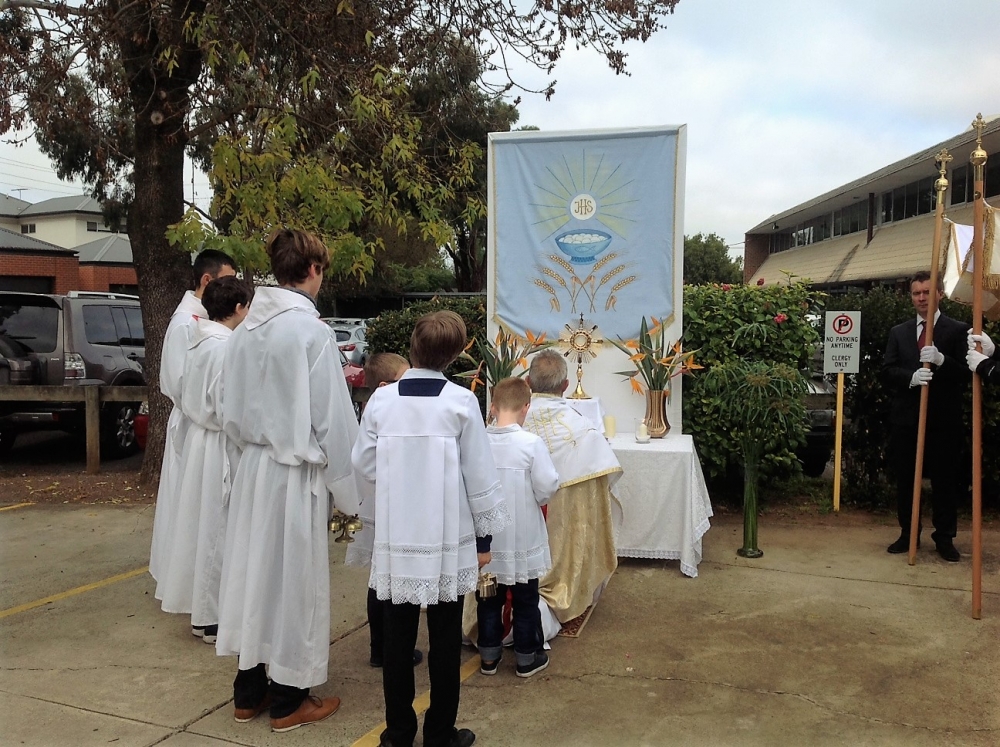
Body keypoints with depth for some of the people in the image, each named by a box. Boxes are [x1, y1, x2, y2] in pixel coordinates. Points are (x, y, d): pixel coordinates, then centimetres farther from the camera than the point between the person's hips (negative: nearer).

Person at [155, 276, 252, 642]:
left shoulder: (200, 341, 8)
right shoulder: (226, 347, -20)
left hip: (198, 438, 9)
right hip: (220, 447, -9)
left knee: (203, 525, 18)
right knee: (218, 529, 1)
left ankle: (202, 608, 32)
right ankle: (215, 618, 14)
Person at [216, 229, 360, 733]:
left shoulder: (246, 329, 2)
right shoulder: (312, 331, -17)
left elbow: (231, 412, 9)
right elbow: (333, 419, -14)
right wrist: (346, 490, -6)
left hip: (253, 467, 6)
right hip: (297, 474, -6)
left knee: (254, 572, 15)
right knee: (293, 579, 7)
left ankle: (249, 692, 30)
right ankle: (287, 700, 21)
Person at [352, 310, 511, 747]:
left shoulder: (381, 399, -4)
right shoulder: (461, 401, -10)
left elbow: (364, 464, 5)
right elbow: (479, 475, -6)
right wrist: (484, 534, 4)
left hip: (396, 537, 2)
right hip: (447, 539, -2)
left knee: (397, 637, 12)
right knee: (445, 640, 9)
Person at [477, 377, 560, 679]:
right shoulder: (531, 443, -18)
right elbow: (548, 487, -15)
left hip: (487, 538, 3)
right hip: (522, 538, -2)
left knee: (489, 599, 17)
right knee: (525, 600, 13)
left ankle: (489, 656, 28)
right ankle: (527, 658, 24)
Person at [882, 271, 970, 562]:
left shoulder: (957, 330, 2)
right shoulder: (898, 332, 11)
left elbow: (966, 373, -6)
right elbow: (887, 371, 2)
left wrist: (941, 360, -24)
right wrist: (911, 376, -18)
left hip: (943, 420, -3)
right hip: (906, 418, 3)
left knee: (944, 481, 4)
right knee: (905, 480, 10)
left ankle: (944, 538, 16)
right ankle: (908, 534, 22)